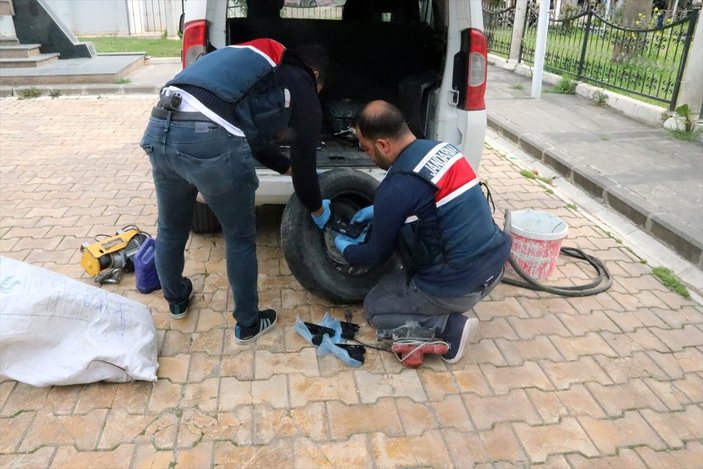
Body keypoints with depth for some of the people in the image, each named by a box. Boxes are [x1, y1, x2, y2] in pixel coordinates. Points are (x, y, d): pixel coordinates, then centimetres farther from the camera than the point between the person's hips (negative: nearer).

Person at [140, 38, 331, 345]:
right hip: (211, 140, -7)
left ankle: (176, 300, 52)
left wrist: (288, 168, 54)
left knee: (170, 231, 28)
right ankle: (248, 324, 33)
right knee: (241, 240, 16)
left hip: (160, 127, 8)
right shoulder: (303, 90, 14)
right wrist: (318, 210, 33)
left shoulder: (263, 69, 34)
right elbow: (304, 161, 17)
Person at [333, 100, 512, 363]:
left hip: (458, 287, -7)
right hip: (494, 265, 8)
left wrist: (347, 249, 15)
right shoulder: (441, 148, 2)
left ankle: (449, 327, -2)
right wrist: (379, 209, 23)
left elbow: (379, 254, -5)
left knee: (374, 307, 16)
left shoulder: (398, 186, -20)